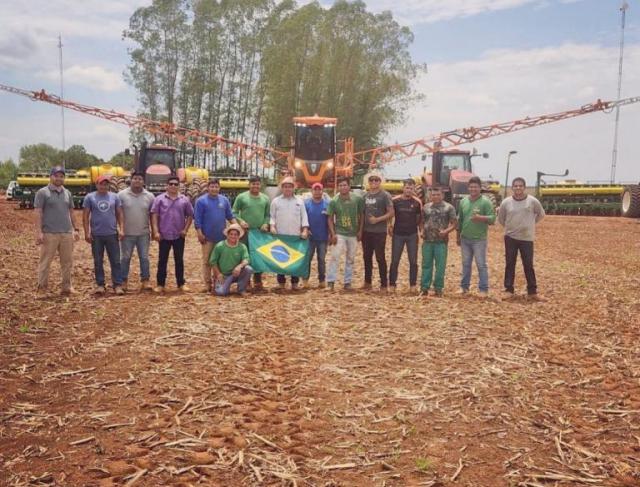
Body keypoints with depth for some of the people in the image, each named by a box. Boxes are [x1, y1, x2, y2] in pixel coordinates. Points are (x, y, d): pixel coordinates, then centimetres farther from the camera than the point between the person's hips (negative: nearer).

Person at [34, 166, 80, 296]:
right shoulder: (43, 192, -1)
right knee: (45, 261, 0)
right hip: (49, 233, -5)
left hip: (67, 233, 5)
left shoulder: (67, 193, 13)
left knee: (67, 262, 7)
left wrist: (75, 229, 12)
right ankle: (42, 287, 8)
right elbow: (38, 213, -6)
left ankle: (66, 286, 16)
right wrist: (39, 232, -14)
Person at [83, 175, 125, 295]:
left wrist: (121, 229, -2)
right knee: (98, 262, 7)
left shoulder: (114, 197, 7)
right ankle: (100, 284, 16)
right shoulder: (90, 197, 2)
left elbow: (119, 214, 8)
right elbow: (85, 216, 2)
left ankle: (117, 285, 5)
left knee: (116, 261, 1)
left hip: (112, 234, 1)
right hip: (96, 235, -1)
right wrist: (87, 233, -4)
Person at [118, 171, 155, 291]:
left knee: (144, 258, 5)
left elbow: (152, 215, 7)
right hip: (127, 233, -1)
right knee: (125, 258, 7)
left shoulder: (149, 196, 2)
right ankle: (124, 281, 17)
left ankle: (145, 281, 13)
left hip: (143, 233, 1)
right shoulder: (122, 195, -3)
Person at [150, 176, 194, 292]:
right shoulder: (159, 199, -1)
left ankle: (181, 283, 18)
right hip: (164, 235, -1)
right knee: (162, 260, 5)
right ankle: (160, 284, 13)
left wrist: (186, 229, -1)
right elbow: (154, 215, -4)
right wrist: (156, 231, -11)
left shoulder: (184, 200, 4)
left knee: (179, 260, 9)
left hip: (179, 235, 1)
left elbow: (190, 215, 9)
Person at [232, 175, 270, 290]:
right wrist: (240, 221, -16)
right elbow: (234, 213, 1)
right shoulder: (241, 197, -1)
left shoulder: (265, 198, 9)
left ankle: (257, 281, 17)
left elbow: (268, 214, 12)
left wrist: (266, 223, -5)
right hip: (245, 232, -3)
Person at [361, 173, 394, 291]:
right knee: (367, 257, 11)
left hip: (379, 232, -6)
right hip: (366, 231, 6)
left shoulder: (385, 195, -6)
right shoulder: (365, 195, 11)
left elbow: (391, 213, -10)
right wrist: (360, 229, 11)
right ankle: (367, 282, 22)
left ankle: (383, 285, 4)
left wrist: (377, 219, -20)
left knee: (380, 258, -2)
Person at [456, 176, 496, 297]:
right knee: (466, 264, 13)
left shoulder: (485, 202, -7)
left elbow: (492, 219, -10)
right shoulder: (463, 201, 8)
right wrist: (458, 236, 17)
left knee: (481, 265, 0)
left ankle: (483, 289, 6)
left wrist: (480, 217, -28)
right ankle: (464, 286, 23)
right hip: (465, 239, 5)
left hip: (479, 239, -5)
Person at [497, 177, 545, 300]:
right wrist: (510, 227, 9)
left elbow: (541, 214, 10)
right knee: (510, 264, 6)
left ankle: (532, 291, 11)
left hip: (527, 238, -1)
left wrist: (530, 224, 9)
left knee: (528, 265, 3)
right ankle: (508, 289, 14)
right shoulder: (506, 202, -3)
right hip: (510, 238, 1)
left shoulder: (533, 201, -7)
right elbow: (501, 219, 11)